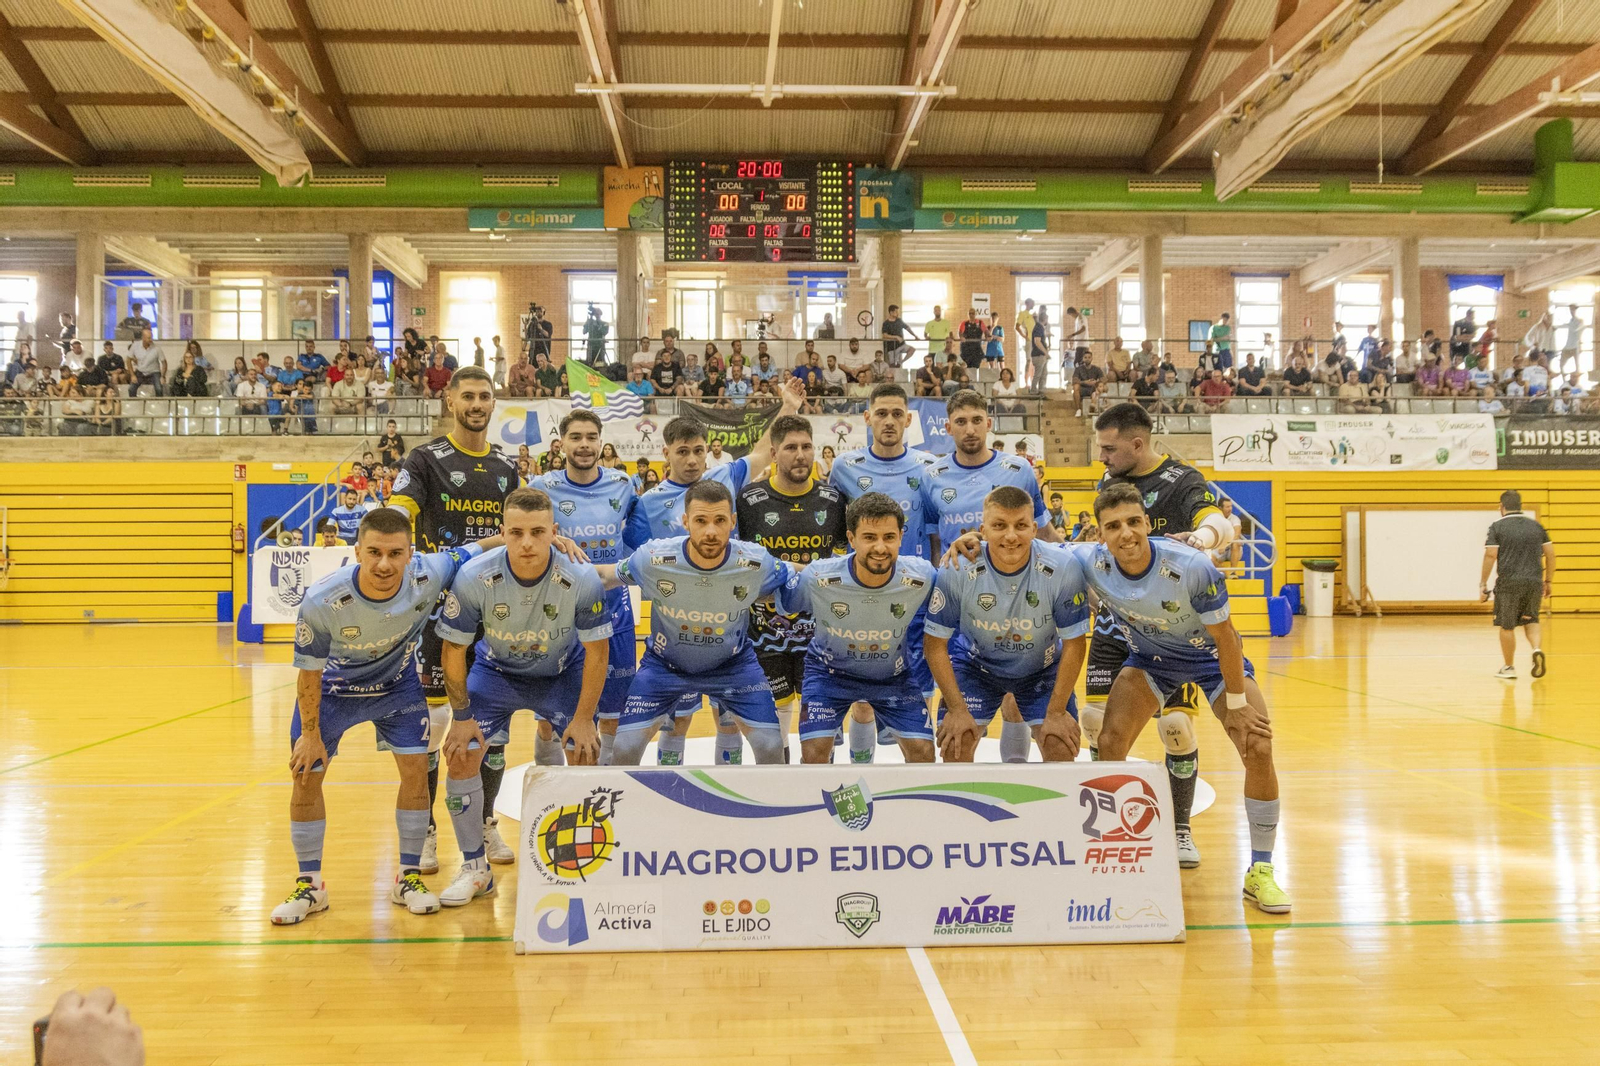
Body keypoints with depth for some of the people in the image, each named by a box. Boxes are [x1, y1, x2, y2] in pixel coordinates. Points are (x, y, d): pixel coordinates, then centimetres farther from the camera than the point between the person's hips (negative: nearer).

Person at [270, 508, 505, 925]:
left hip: (397, 684, 1)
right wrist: (310, 734, -9)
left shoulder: (427, 577, -33)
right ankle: (309, 885, 21)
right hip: (332, 689, -1)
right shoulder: (322, 602, -36)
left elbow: (476, 550, -15)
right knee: (305, 776, 1)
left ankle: (409, 877, 15)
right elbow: (310, 671, -19)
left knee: (416, 768, -4)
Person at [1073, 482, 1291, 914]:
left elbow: (1224, 636, -21)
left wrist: (1236, 704, -14)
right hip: (1150, 657, 2)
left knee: (1258, 747, -16)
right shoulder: (1090, 563, -27)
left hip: (1211, 656, -2)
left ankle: (1260, 871, 3)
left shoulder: (1191, 566, -34)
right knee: (1110, 742, -15)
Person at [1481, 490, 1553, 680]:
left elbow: (1490, 555, -9)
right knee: (1530, 620, 21)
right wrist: (1547, 581, 17)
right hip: (1534, 582, 4)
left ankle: (1509, 668, 15)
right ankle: (1537, 649, -5)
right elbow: (1550, 553, 9)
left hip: (1508, 582, -3)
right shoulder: (1536, 525, 10)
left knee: (1507, 626, 8)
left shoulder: (1497, 526, -1)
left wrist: (1483, 583, -5)